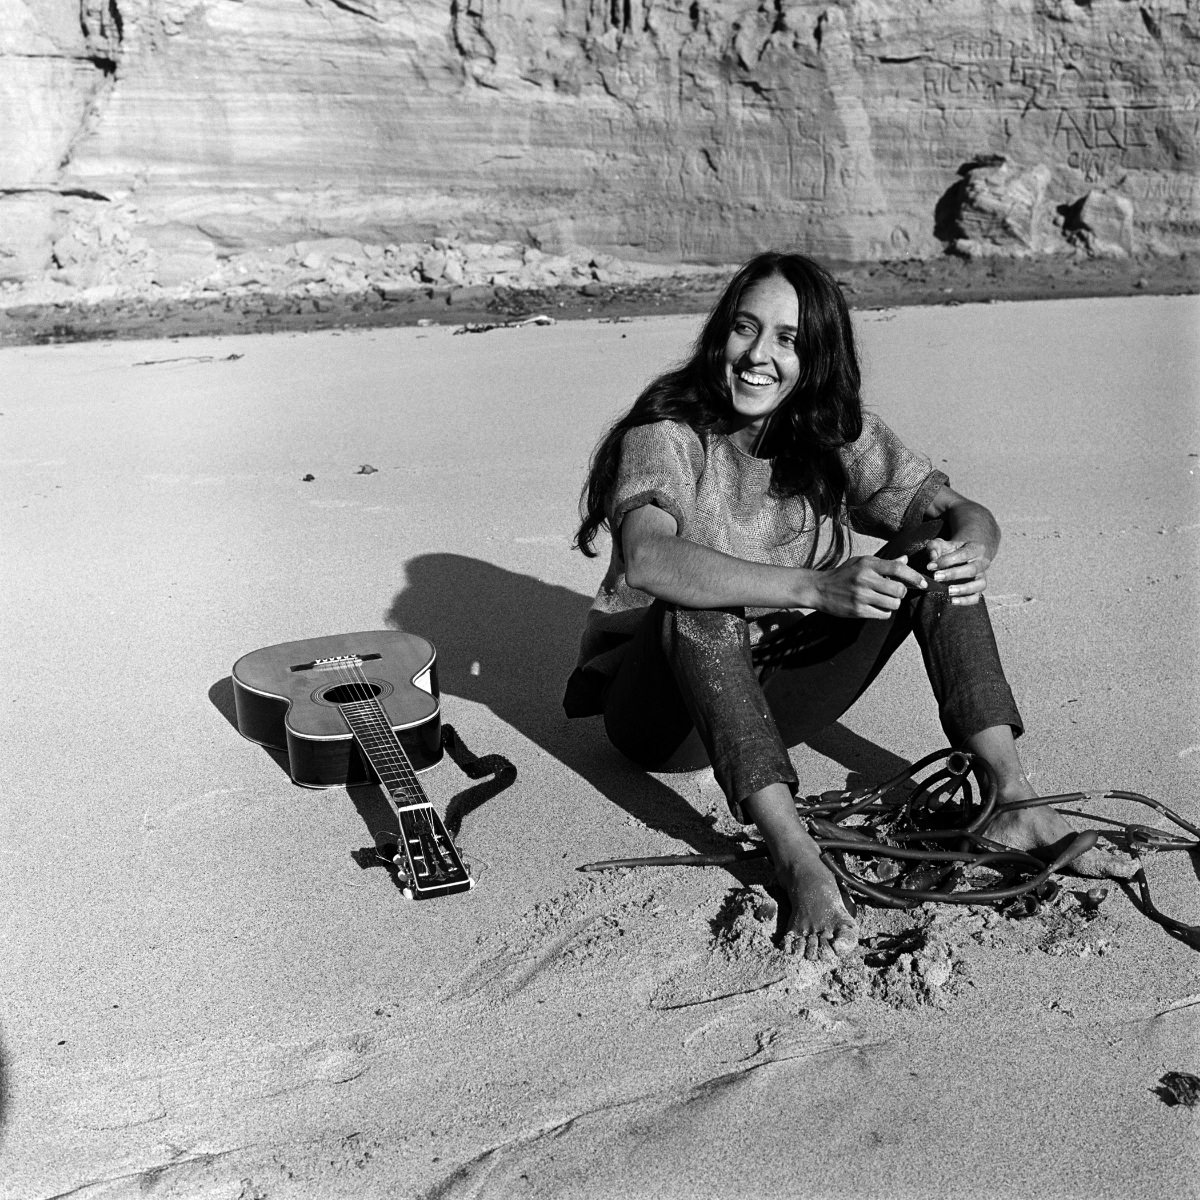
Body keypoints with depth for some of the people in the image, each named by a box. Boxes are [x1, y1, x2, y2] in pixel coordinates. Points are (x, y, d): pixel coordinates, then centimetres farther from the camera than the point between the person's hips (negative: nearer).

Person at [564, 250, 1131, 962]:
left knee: (935, 556, -12)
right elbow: (649, 559, -34)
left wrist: (975, 547, -29)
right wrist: (817, 589, -44)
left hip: (772, 692, 4)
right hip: (662, 703, -4)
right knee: (698, 607, -37)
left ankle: (1012, 798, -19)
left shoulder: (836, 436, 0)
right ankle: (798, 862, -40)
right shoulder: (668, 435, -14)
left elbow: (964, 511, -4)